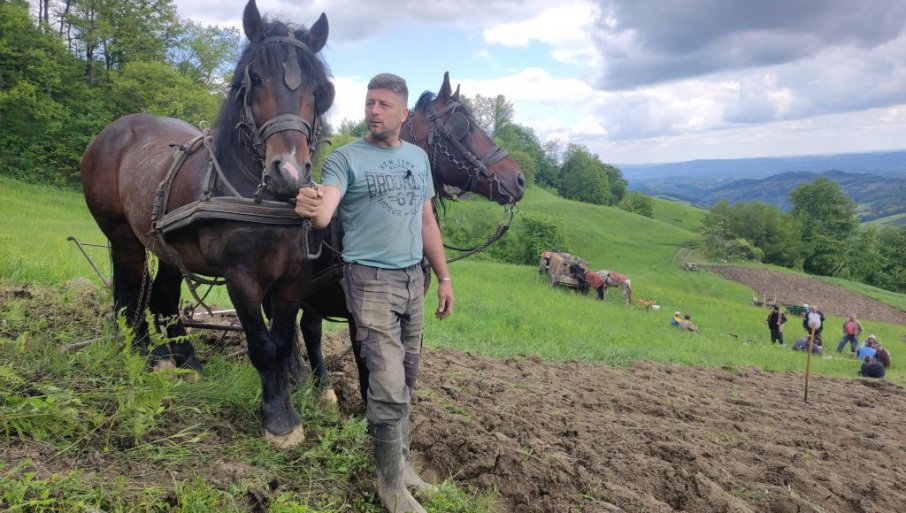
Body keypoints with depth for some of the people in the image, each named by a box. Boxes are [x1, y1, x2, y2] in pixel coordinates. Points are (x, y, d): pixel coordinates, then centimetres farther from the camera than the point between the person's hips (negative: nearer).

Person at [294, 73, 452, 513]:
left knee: (405, 381, 15)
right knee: (389, 387, -7)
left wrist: (444, 277, 12)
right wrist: (311, 210, -48)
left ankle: (400, 462, 32)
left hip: (414, 279, 6)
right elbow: (324, 213, -24)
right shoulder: (345, 158, -7)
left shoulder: (419, 157, 10)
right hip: (371, 280, -6)